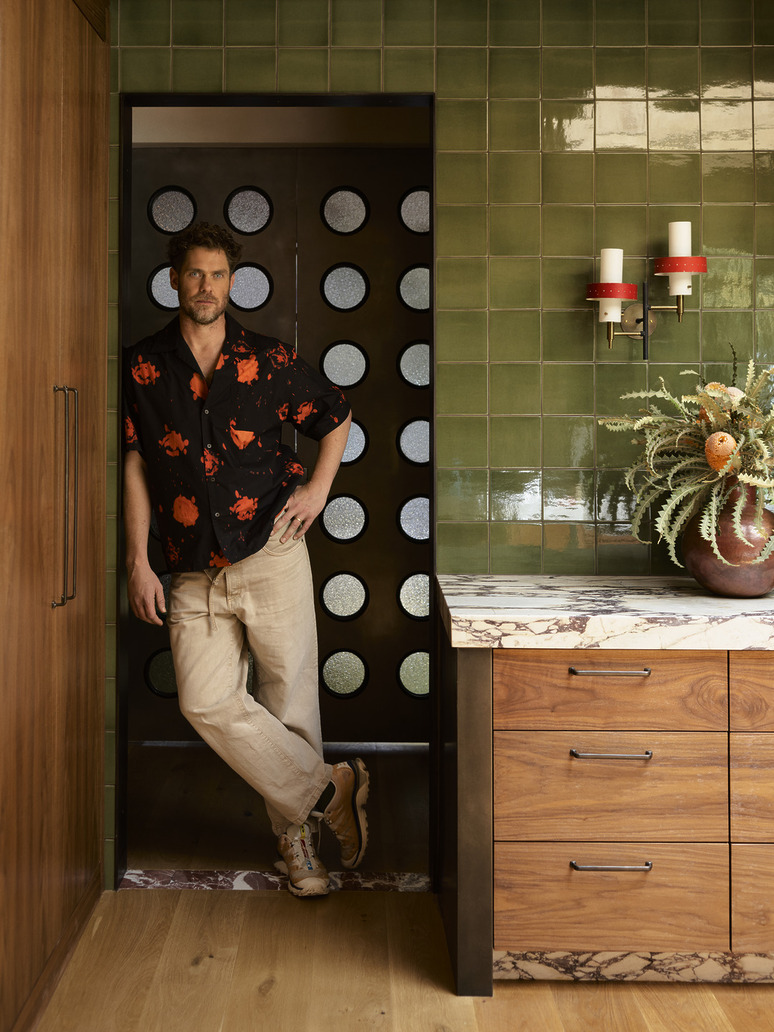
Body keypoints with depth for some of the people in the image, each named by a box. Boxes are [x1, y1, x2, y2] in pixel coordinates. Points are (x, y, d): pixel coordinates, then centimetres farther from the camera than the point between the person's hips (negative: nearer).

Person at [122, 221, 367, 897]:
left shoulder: (269, 361, 3)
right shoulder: (143, 367, 4)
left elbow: (337, 416, 18)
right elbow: (135, 466, 6)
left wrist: (319, 487, 4)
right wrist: (138, 561, 1)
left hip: (273, 557, -1)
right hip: (194, 575, 1)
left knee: (289, 702, 2)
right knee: (207, 701, -14)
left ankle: (298, 833, 21)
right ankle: (329, 790, 1)